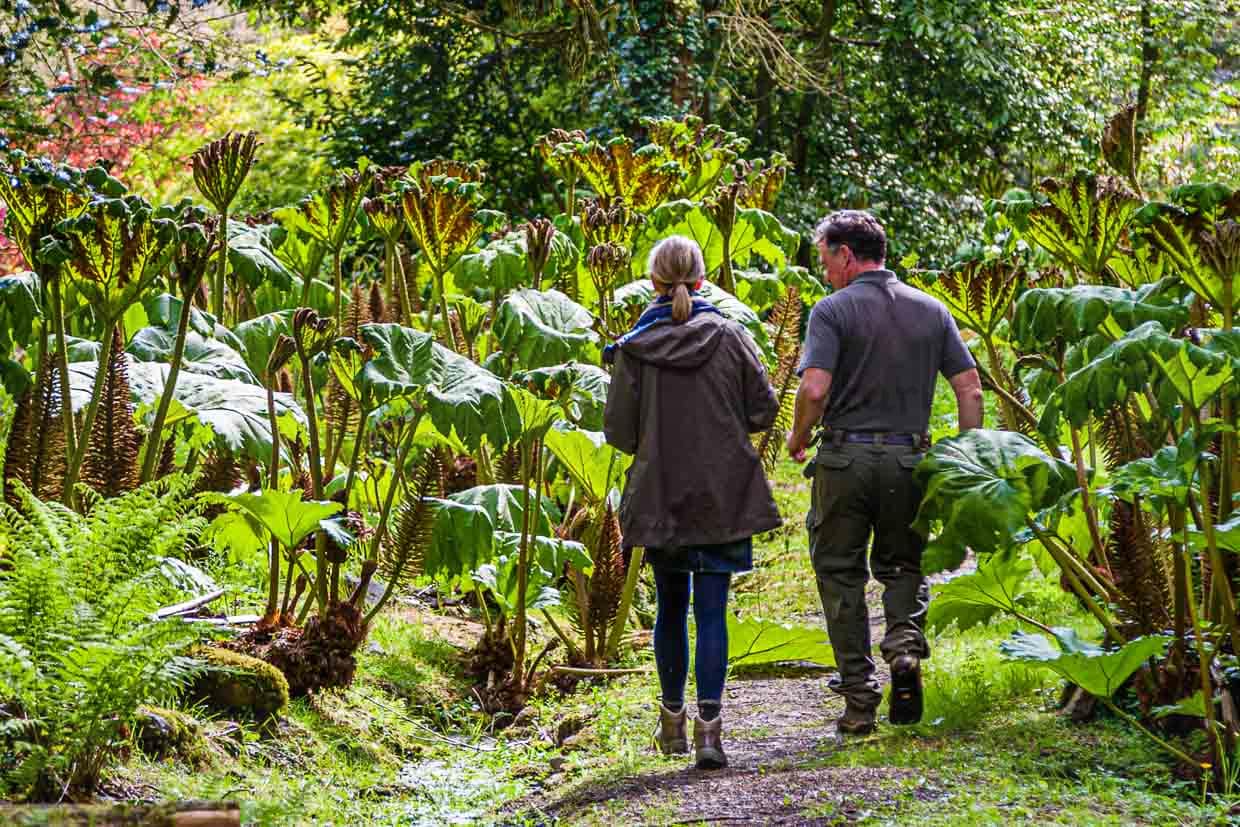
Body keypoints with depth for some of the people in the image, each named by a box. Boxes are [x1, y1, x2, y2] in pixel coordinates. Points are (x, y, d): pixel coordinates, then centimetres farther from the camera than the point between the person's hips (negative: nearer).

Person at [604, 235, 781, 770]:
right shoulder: (729, 336, -5)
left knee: (671, 606, 17)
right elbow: (763, 410, 0)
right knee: (712, 610, -1)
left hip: (661, 497, 0)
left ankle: (672, 721, 26)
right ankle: (708, 727, -13)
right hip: (723, 497, 0)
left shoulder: (634, 349, -8)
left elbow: (619, 431, -6)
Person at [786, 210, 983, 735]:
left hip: (846, 457, -3)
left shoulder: (834, 310, -6)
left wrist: (798, 437, 0)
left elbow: (814, 389, -18)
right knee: (902, 564, 19)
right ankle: (905, 642, -11)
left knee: (841, 574, 7)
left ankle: (859, 698, 5)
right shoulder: (931, 310, 8)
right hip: (909, 457, 4)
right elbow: (970, 389, 4)